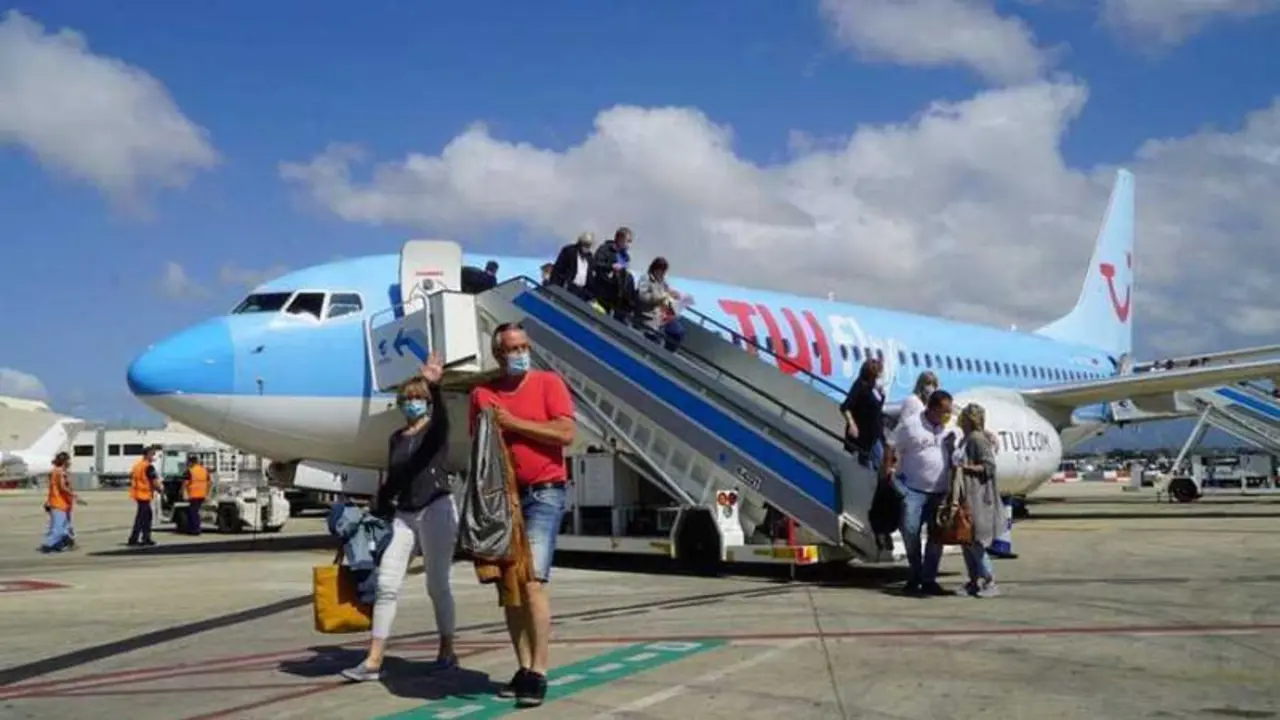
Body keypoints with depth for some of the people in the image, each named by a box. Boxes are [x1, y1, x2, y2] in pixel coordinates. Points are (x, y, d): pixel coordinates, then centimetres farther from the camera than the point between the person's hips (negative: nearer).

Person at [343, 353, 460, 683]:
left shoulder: (437, 429, -2)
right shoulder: (396, 438, 14)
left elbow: (441, 412, -26)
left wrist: (435, 385, -46)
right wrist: (377, 513, 15)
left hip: (436, 510, -5)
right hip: (402, 515, 5)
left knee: (437, 585, 1)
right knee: (386, 585, -2)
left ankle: (447, 651, 16)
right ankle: (373, 661, -2)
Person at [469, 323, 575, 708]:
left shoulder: (549, 382, -1)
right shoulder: (482, 394, 9)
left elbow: (566, 433, -12)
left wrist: (513, 423, -11)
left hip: (543, 494, -5)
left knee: (533, 581, -13)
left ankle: (538, 673, -9)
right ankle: (523, 668, 14)